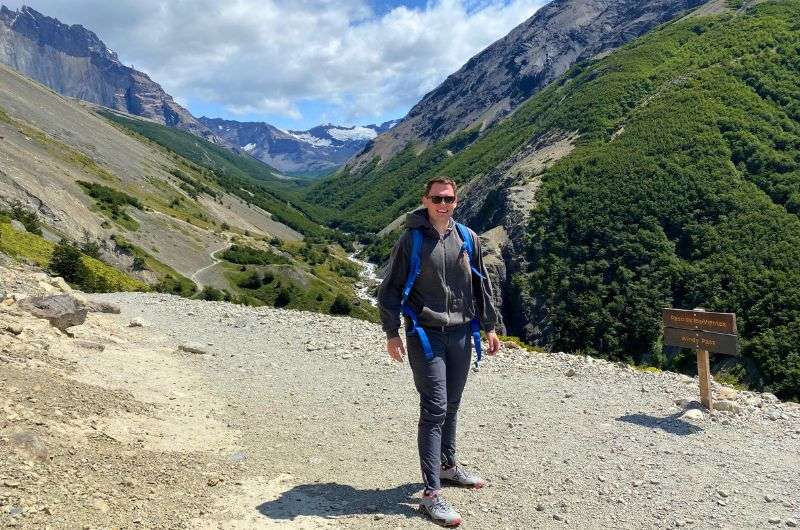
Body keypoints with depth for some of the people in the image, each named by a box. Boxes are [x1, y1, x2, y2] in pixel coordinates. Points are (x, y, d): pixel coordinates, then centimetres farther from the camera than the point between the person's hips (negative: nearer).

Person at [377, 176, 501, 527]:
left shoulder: (467, 239, 6)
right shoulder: (411, 241, -6)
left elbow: (481, 285, 15)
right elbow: (389, 289, -3)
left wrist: (489, 327, 15)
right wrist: (392, 333, -7)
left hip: (461, 335, 5)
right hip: (425, 336, -5)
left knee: (451, 406, 17)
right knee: (434, 409, -7)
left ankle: (448, 465, 37)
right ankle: (432, 494, -2)